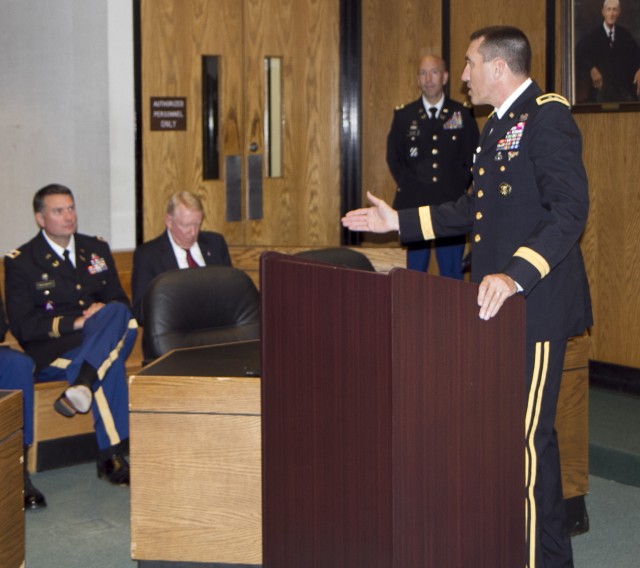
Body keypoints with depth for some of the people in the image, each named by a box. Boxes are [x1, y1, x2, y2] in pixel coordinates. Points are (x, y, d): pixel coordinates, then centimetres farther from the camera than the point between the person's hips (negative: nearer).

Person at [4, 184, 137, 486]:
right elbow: (21, 326, -6)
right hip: (50, 352, -5)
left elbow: (120, 300, 17)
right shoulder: (19, 262, 2)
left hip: (101, 337, 5)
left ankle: (81, 385, -47)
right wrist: (74, 322, -18)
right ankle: (111, 455, -36)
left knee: (118, 313, -32)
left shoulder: (96, 249, 19)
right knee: (111, 364, -36)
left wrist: (108, 316, -9)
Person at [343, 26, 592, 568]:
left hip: (536, 304, -10)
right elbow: (474, 210, 25)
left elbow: (570, 209, -24)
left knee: (527, 437, -7)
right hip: (501, 305, 10)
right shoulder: (500, 124, 18)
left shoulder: (547, 116, -13)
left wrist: (515, 274, -33)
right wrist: (399, 221, 22)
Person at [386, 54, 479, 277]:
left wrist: (459, 187, -1)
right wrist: (409, 187, 1)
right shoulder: (403, 115, 7)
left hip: (452, 205, 0)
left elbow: (473, 158, 8)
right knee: (415, 272, 3)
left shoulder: (463, 114, 6)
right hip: (414, 204, 1)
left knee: (452, 273, 1)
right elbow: (393, 157, 11)